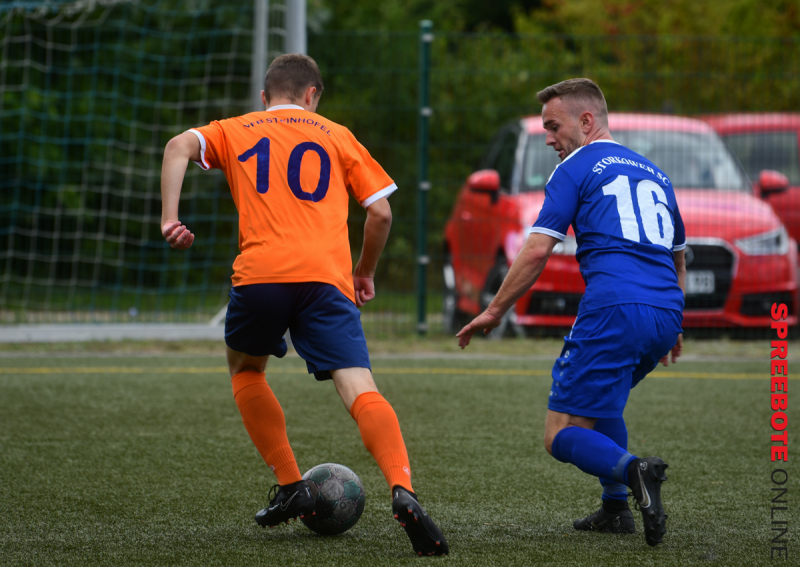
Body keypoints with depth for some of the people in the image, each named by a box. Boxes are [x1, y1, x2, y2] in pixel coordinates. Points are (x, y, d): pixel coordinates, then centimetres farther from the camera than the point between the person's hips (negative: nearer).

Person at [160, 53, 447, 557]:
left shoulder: (236, 131, 23)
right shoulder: (336, 136, 23)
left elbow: (180, 146, 2)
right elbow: (380, 212, 17)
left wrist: (170, 218, 1)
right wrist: (366, 273, 31)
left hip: (260, 273, 0)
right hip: (328, 276, 0)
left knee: (246, 369, 28)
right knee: (359, 389, -12)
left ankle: (291, 487, 21)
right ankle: (403, 491, -36)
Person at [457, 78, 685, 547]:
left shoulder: (577, 168, 5)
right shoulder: (654, 173, 26)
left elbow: (538, 249, -3)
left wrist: (495, 311, 5)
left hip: (615, 309, -7)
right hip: (666, 314, 7)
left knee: (563, 435, -2)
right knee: (600, 393, 33)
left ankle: (633, 472, -31)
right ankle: (616, 509, 23)